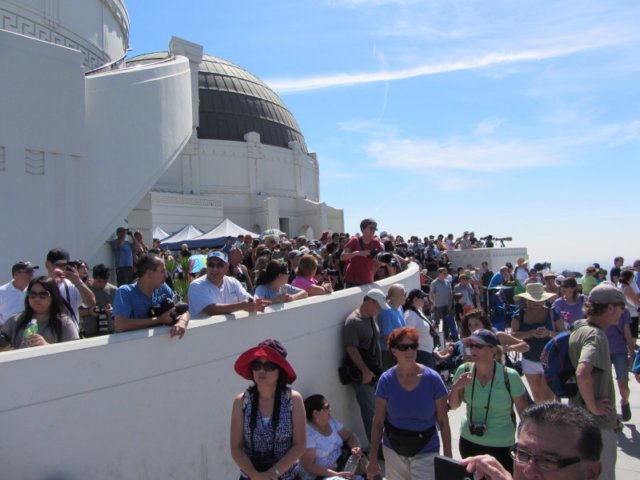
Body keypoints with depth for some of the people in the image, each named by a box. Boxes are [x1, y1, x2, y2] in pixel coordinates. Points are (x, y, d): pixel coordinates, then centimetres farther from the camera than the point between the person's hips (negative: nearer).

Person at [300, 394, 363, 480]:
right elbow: (308, 465, -23)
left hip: (340, 467, 8)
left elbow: (349, 436, 11)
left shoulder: (331, 422, 4)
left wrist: (355, 447, -12)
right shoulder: (307, 432, -20)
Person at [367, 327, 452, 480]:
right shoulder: (386, 380, -12)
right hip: (393, 450, 2)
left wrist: (448, 456, -7)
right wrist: (373, 458, -6)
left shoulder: (433, 379, -15)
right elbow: (378, 422, -7)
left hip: (426, 452, -1)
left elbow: (443, 422, -8)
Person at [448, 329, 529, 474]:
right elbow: (453, 406, 1)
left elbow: (524, 412, -7)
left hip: (501, 445, -3)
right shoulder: (464, 370, -10)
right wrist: (455, 387, -18)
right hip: (469, 442, 3)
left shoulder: (509, 376, -18)